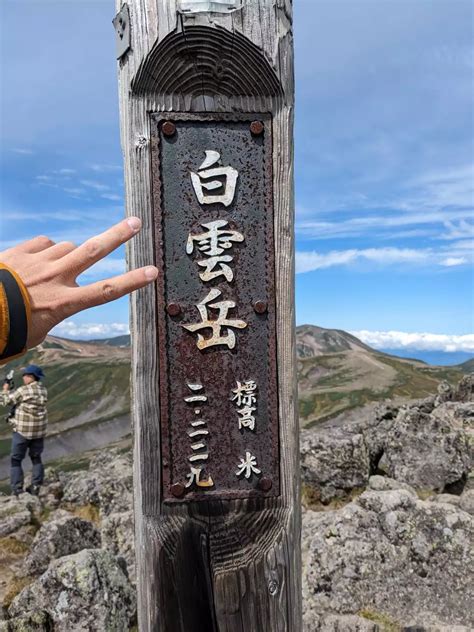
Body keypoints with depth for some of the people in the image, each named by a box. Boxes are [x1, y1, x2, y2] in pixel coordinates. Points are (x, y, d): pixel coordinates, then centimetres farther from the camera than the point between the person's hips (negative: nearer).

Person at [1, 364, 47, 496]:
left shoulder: (23, 390, -16)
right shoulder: (43, 390, 3)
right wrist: (11, 391, 15)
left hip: (23, 430, -5)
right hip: (39, 430, 5)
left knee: (16, 460, 9)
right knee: (36, 458, 18)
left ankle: (17, 491, 7)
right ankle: (35, 487, 17)